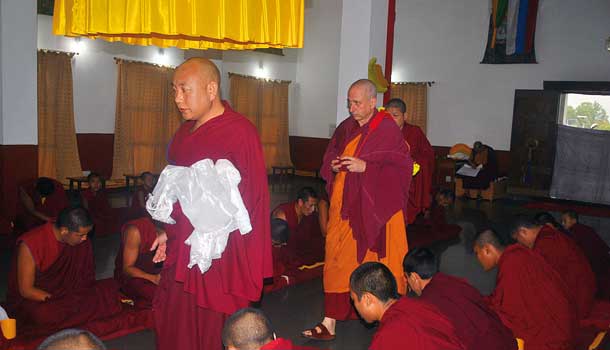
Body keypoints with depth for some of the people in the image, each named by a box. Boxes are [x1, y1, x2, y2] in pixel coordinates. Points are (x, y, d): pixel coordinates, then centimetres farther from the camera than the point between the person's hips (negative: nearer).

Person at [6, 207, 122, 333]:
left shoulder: (82, 243, -7)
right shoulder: (30, 245, -22)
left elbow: (86, 278, 5)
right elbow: (26, 290, -18)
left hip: (67, 292, 5)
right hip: (34, 299, -4)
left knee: (110, 290, -14)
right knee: (46, 316, -39)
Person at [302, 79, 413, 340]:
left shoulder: (388, 130, -11)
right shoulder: (346, 127, 8)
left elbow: (403, 167, -15)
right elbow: (331, 154, 20)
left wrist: (365, 166, -21)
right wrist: (334, 164, -3)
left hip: (374, 209, -5)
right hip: (344, 206, 5)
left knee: (378, 264, 7)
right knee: (338, 262, 5)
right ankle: (330, 322, 12)